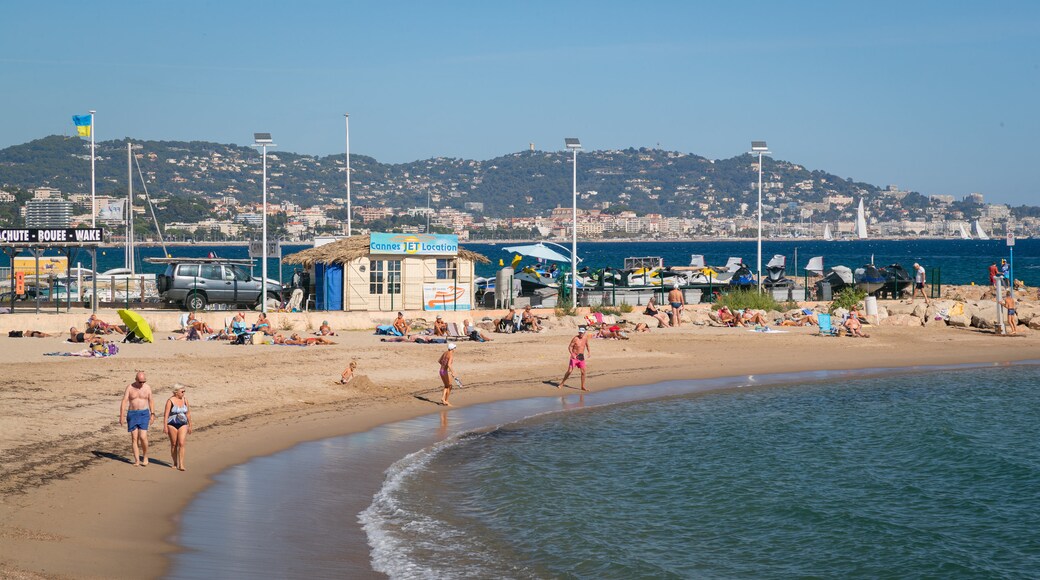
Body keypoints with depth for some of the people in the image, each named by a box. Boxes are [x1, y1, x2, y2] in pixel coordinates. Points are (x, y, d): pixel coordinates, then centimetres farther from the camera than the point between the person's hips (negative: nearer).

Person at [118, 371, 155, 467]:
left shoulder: (147, 387, 2)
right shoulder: (130, 387, -2)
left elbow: (150, 401, 11)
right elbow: (124, 401, -4)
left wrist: (152, 414, 6)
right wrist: (121, 416, -10)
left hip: (144, 413, -1)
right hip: (132, 414, 1)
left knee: (143, 437, -12)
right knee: (134, 438, 1)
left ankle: (145, 456, 8)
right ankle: (137, 460, 5)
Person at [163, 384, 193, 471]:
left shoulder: (185, 399, 5)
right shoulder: (170, 401, -8)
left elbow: (188, 413, 13)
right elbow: (166, 414, -9)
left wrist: (190, 425, 14)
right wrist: (165, 426, -13)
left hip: (183, 425, 2)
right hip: (172, 425, -2)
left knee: (181, 444, -10)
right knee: (174, 444, 7)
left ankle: (181, 465, -13)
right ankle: (175, 463, 22)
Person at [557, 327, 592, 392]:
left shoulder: (585, 337, 1)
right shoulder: (575, 339, -14)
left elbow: (587, 344, 21)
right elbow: (569, 347, -14)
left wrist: (589, 352, 13)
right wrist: (572, 354, -28)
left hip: (581, 357, 4)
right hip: (574, 357, -4)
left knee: (583, 372, -1)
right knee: (569, 371, -4)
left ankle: (583, 387, 8)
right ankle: (562, 383, 10)